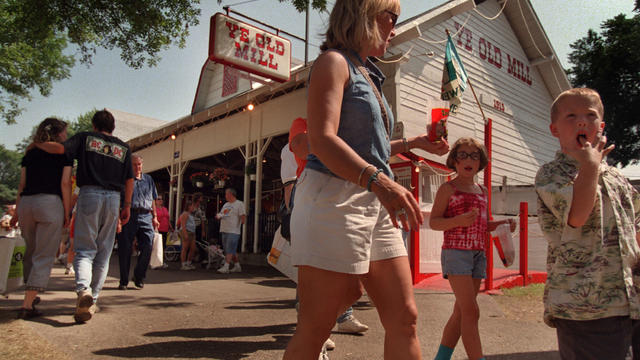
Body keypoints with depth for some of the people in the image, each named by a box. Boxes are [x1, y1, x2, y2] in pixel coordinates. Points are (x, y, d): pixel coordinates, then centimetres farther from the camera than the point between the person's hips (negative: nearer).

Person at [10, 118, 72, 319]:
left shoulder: (30, 153, 17)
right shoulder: (64, 153, 4)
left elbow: (22, 184, 14)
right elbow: (65, 184, -4)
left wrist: (17, 212, 17)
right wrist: (67, 213, 0)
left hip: (26, 203, 6)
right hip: (50, 203, -5)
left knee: (31, 252, 21)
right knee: (45, 256, -2)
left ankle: (32, 295, 35)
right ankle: (27, 305, -8)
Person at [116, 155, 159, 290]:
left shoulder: (148, 179, 21)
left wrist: (155, 217, 16)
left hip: (145, 216, 3)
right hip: (128, 215, -3)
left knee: (148, 246, -9)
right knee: (125, 249, -1)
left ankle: (139, 276, 9)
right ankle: (124, 281, 10)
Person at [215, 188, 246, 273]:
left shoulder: (239, 204, -4)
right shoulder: (225, 205, 20)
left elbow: (243, 215, -9)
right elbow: (220, 214, 20)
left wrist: (242, 221, -23)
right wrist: (218, 216, 1)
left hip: (233, 231, -8)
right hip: (224, 231, 8)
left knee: (230, 250, -12)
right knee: (231, 250, 12)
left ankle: (226, 267, -14)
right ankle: (237, 266, 21)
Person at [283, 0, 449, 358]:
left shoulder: (367, 74, 23)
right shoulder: (334, 61, -3)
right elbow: (322, 141, -19)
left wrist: (414, 143, 30)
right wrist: (380, 181, -30)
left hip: (375, 205, 9)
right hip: (335, 198, -9)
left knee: (404, 318, 8)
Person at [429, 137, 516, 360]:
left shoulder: (482, 191, 16)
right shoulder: (448, 188, -2)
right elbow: (433, 222, -7)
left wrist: (503, 223, 3)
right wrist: (459, 220, -25)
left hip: (478, 254, 7)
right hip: (456, 252, -6)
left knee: (460, 312, 11)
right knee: (471, 311, -12)